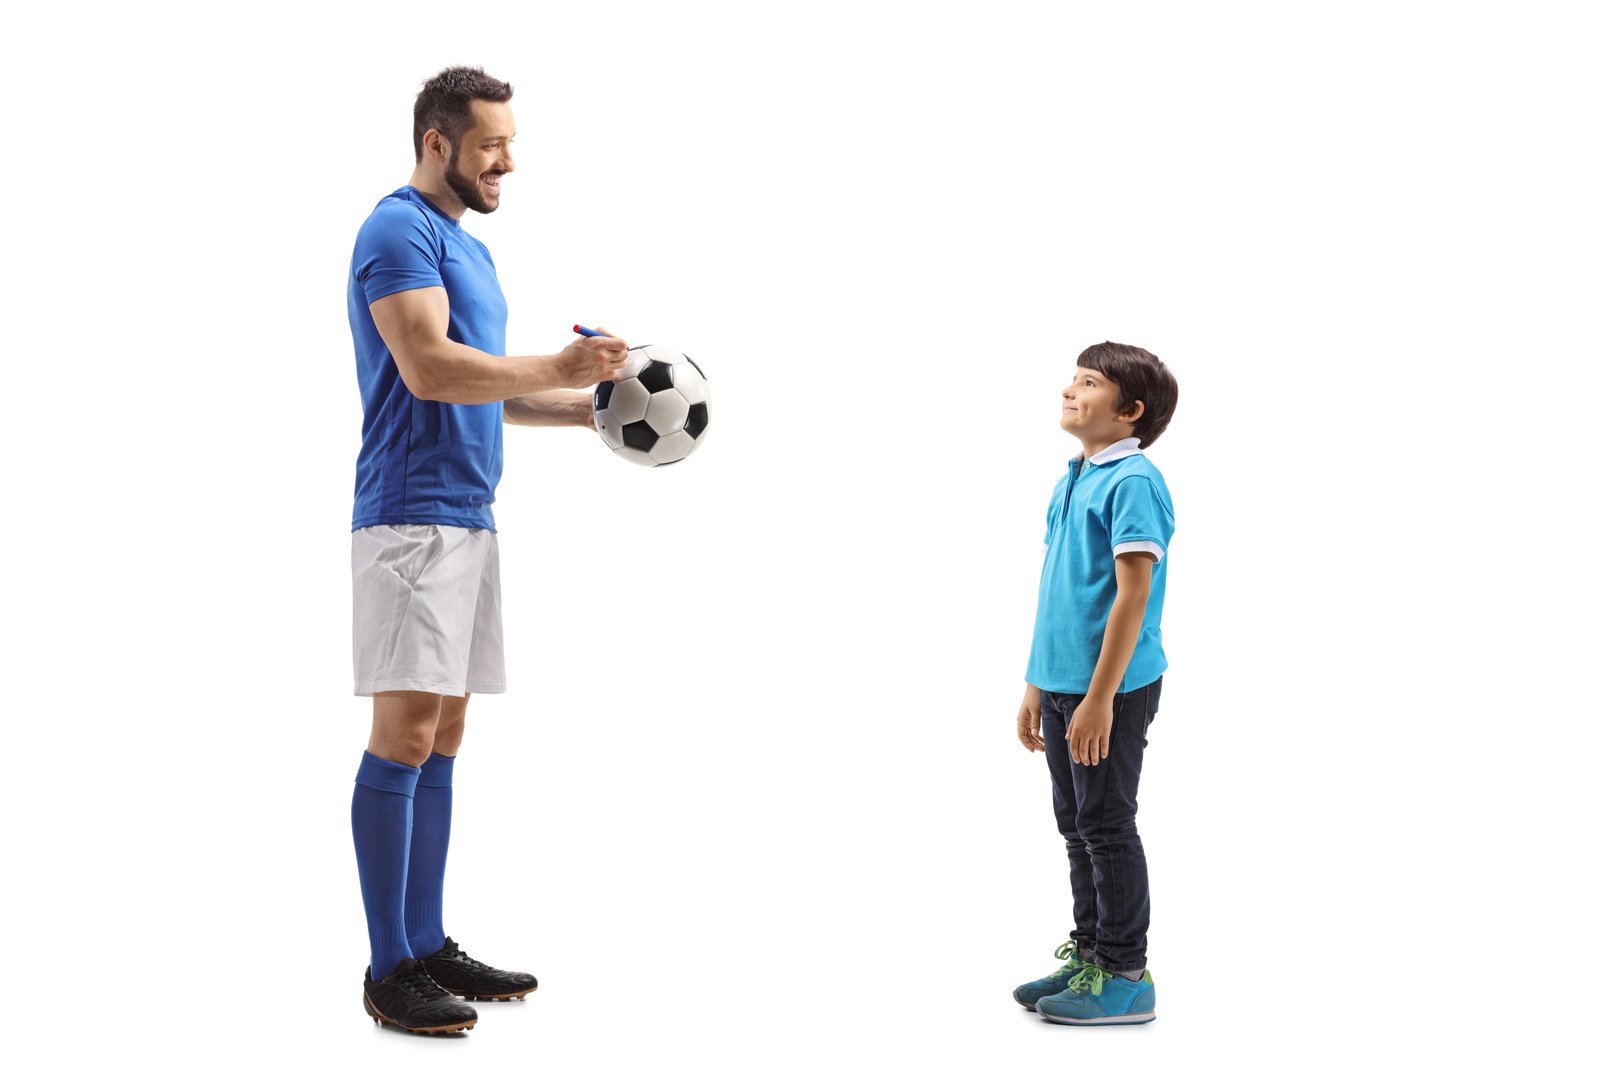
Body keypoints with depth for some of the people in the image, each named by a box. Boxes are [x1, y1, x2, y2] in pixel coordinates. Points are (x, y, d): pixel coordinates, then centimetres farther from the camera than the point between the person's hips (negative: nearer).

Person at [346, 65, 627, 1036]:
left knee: (444, 735, 10)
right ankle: (390, 973, -6)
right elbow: (429, 369, -21)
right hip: (413, 514, -10)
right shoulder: (401, 230, -8)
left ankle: (429, 946, 16)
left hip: (469, 516, 10)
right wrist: (557, 368, -17)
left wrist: (585, 406, 16)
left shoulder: (468, 245, 21)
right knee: (405, 734, -9)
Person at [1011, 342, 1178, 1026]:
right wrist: (1036, 686, 19)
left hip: (1111, 689, -9)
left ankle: (1124, 976, 8)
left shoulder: (1132, 482, -14)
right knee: (1077, 826, 15)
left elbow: (1133, 593, -19)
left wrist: (1100, 697, -22)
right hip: (1061, 685, 9)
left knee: (1106, 828, -2)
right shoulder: (1070, 483, 13)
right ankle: (1088, 955, 27)